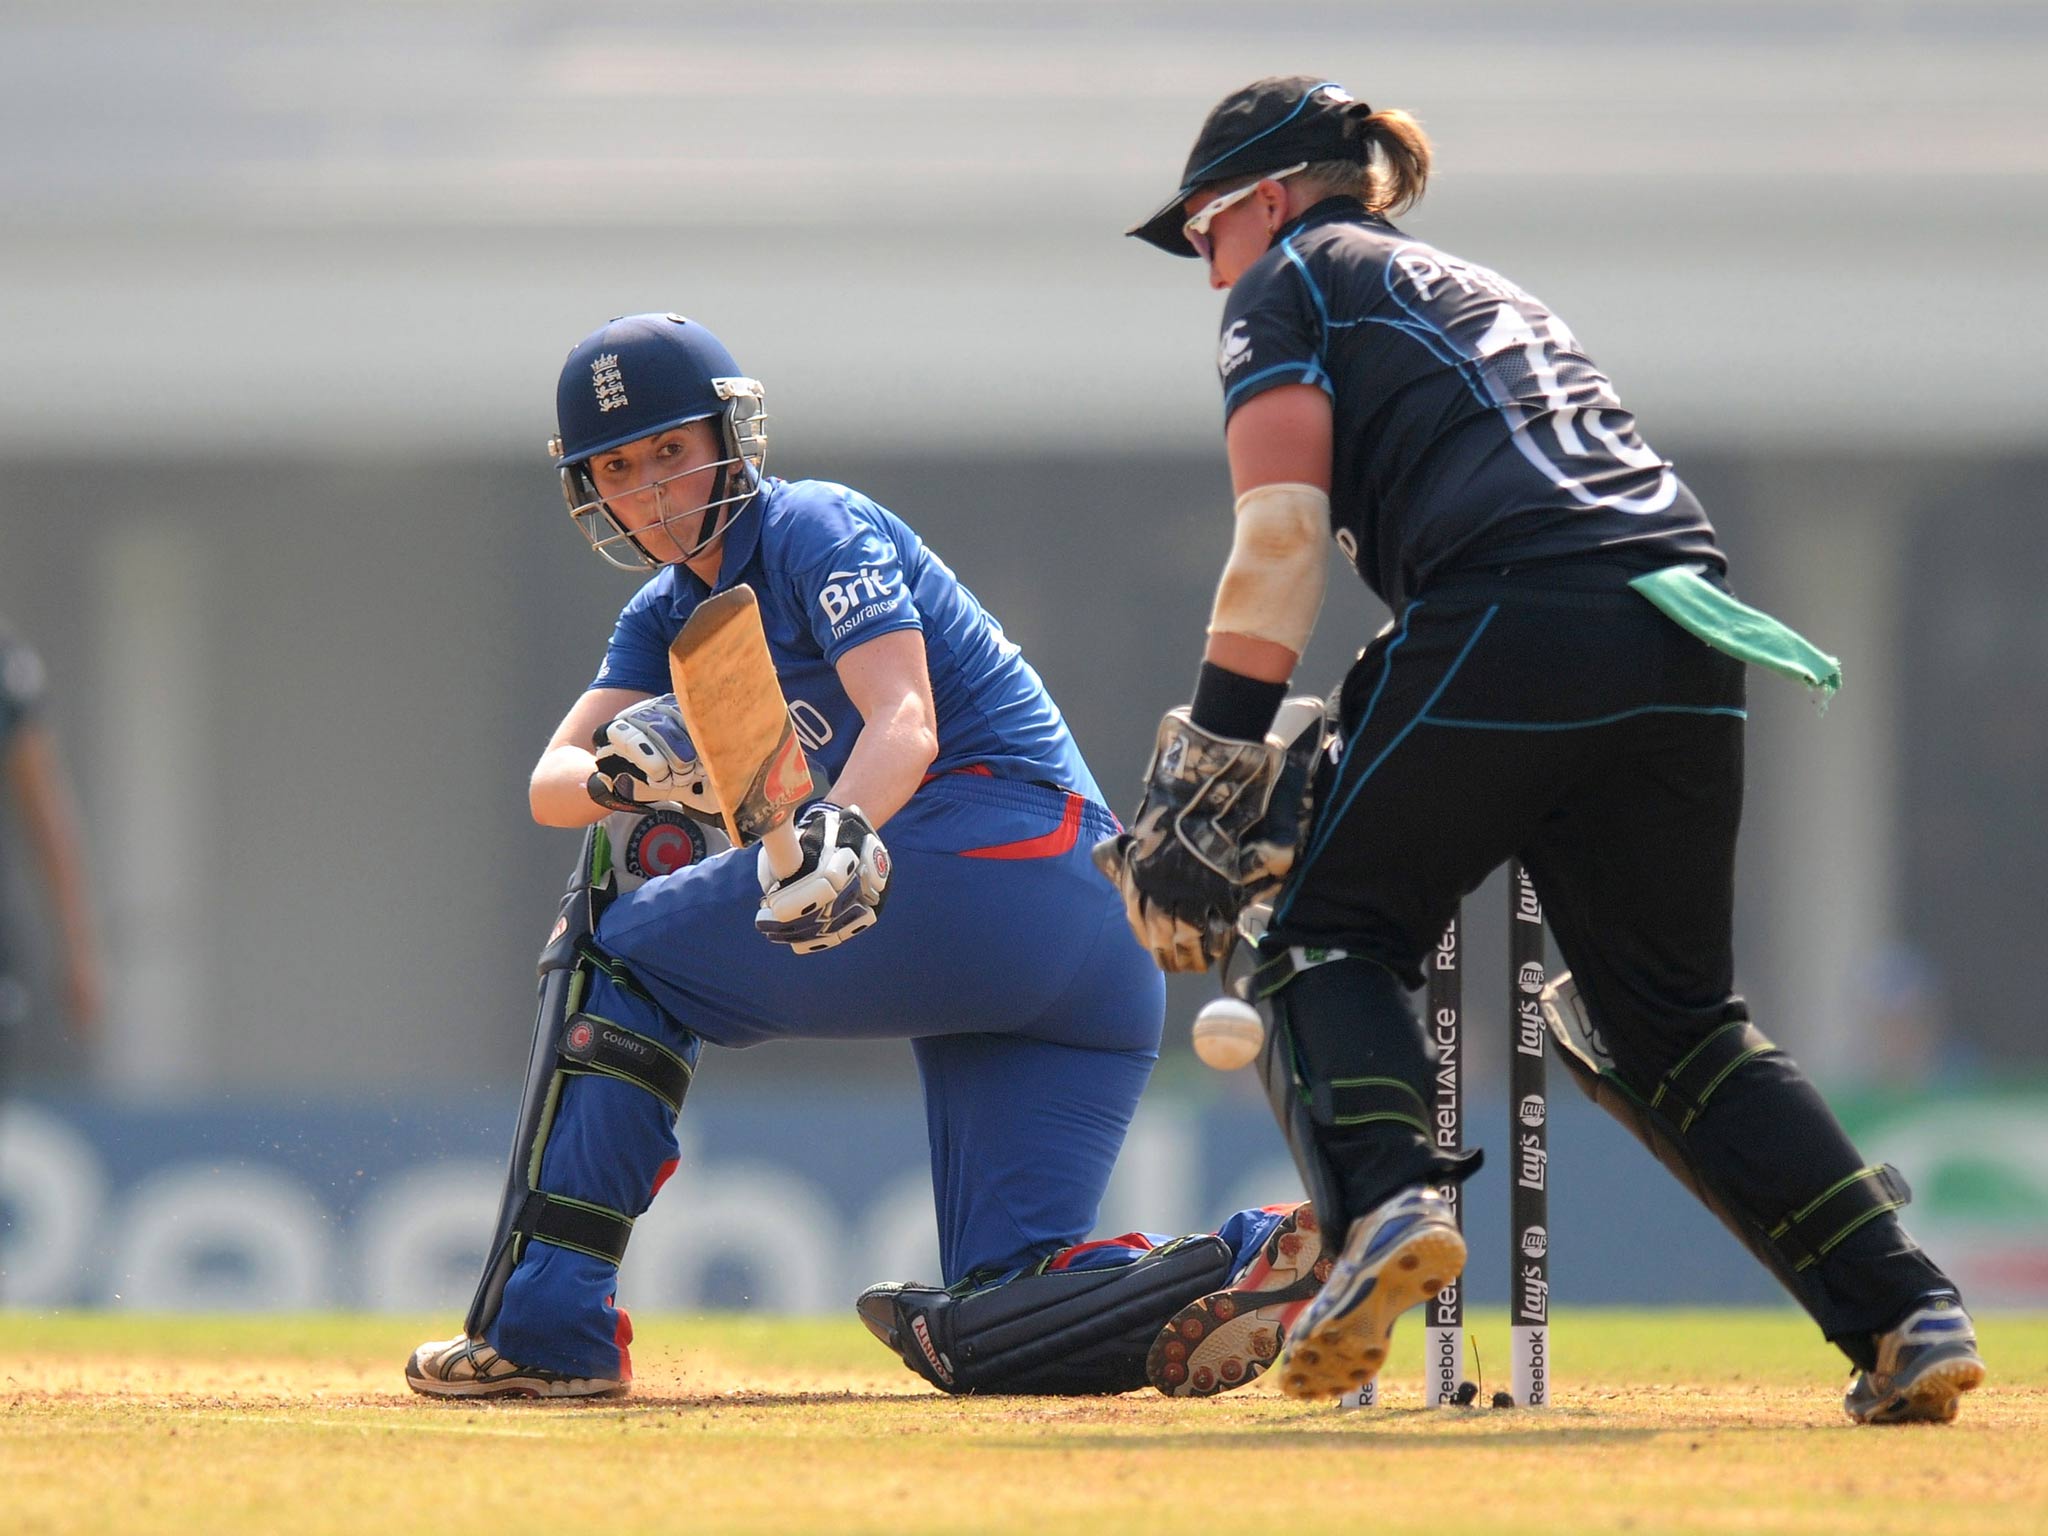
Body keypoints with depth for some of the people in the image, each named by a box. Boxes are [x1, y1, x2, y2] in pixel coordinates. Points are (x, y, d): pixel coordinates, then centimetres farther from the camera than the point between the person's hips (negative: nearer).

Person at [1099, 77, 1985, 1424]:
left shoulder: (1289, 284, 15)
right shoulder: (1482, 290, 36)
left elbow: (1282, 543, 1)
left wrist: (1207, 779, -3)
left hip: (1513, 626, -7)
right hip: (1688, 634, 7)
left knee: (1331, 932, 6)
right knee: (1676, 1014, 14)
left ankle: (1389, 1199, -21)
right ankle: (1907, 1307, 2)